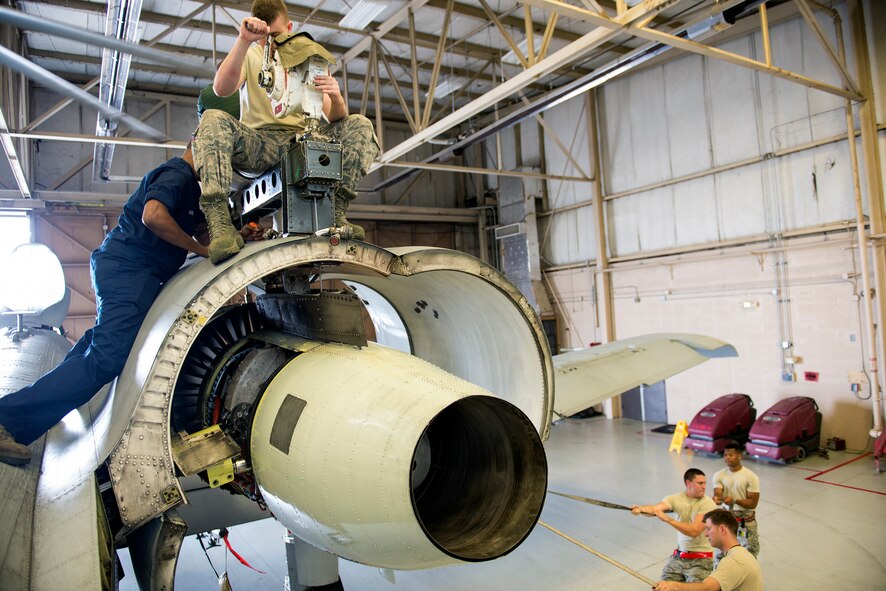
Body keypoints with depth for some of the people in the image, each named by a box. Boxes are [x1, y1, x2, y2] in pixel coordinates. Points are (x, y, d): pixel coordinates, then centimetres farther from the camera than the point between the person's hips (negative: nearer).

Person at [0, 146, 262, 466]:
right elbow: (153, 215, -27)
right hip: (129, 269, -11)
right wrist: (202, 250, -18)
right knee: (105, 360, -17)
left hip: (127, 270, 11)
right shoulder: (177, 174, -9)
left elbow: (202, 233, 29)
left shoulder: (189, 184, 24)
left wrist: (237, 235, 11)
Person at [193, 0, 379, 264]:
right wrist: (243, 41, -24)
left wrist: (336, 98, -26)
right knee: (213, 119, -30)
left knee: (360, 126, -18)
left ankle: (336, 211, -30)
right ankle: (220, 225, -42)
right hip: (258, 141, -1)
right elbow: (221, 89, -14)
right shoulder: (250, 55, 9)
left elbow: (334, 118, -2)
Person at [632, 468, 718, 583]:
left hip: (700, 559, -4)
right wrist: (640, 508, -42)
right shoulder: (676, 498, -3)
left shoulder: (708, 503, -13)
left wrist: (667, 519, -27)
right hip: (678, 556, 4)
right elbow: (655, 508, -20)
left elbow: (694, 531, -22)